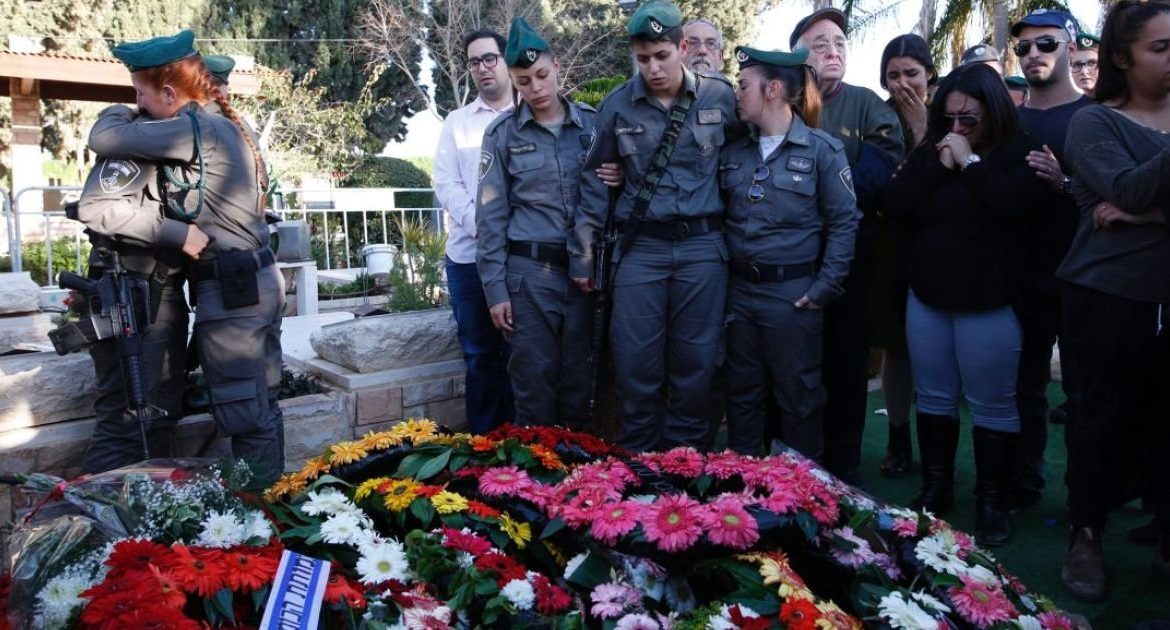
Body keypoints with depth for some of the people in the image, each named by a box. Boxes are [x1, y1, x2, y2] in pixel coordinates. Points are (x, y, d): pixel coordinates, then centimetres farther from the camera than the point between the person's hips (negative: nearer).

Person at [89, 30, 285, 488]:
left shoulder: (197, 128, -14)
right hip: (257, 280, 10)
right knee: (260, 402, 16)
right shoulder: (221, 123, 14)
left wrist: (119, 111, 6)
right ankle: (267, 496, 27)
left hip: (230, 288, -10)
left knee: (243, 411, -2)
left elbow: (103, 140, -14)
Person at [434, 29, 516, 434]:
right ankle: (484, 441, 19)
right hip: (469, 253, 2)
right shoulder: (457, 122, 13)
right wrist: (482, 226, -12)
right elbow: (446, 184, 4)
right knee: (480, 355, 8)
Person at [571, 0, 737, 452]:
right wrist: (582, 254, 3)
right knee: (635, 361, 3)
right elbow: (594, 179, 6)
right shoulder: (617, 105, 2)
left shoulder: (721, 97, 1)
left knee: (696, 360, 7)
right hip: (640, 248, 0)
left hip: (702, 246, 0)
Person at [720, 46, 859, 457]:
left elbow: (844, 222, -6)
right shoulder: (734, 152, 8)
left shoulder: (822, 149, -6)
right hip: (740, 291, 5)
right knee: (742, 393, 14)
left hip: (793, 295, -5)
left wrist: (825, 288, -11)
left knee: (798, 396, 8)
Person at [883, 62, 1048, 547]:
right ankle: (935, 488, 27)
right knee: (934, 398, 13)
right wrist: (940, 167, -12)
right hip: (926, 298, 5)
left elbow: (1014, 202, -24)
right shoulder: (928, 152, 8)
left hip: (988, 304, -4)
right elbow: (894, 202, -5)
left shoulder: (1018, 153, -4)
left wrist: (969, 161, -16)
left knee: (991, 406, 3)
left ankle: (991, 501, 17)